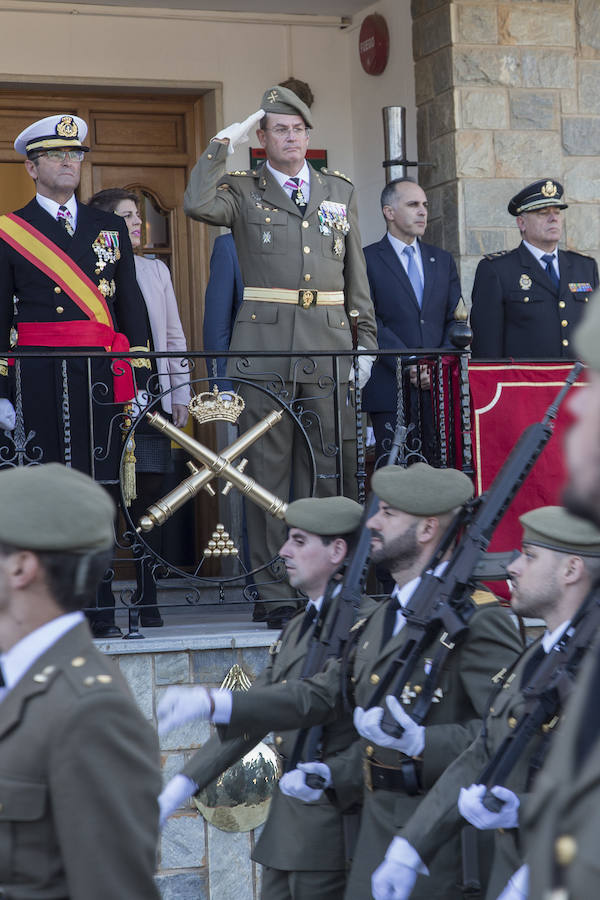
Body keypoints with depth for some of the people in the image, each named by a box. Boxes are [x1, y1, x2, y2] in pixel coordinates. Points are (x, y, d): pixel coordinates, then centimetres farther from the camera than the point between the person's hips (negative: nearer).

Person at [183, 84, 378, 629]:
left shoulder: (340, 191, 17)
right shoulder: (242, 191, 8)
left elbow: (356, 274, 18)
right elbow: (197, 205, -15)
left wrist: (366, 342, 12)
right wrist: (222, 148, -6)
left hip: (329, 346, 2)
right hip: (263, 347, -2)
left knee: (330, 470, 1)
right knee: (269, 470, -2)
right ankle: (275, 592, 2)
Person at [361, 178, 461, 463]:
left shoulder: (442, 260, 18)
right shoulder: (366, 260, 2)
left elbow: (455, 320, 13)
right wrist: (407, 364, -16)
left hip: (440, 387, 4)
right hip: (390, 391, -4)